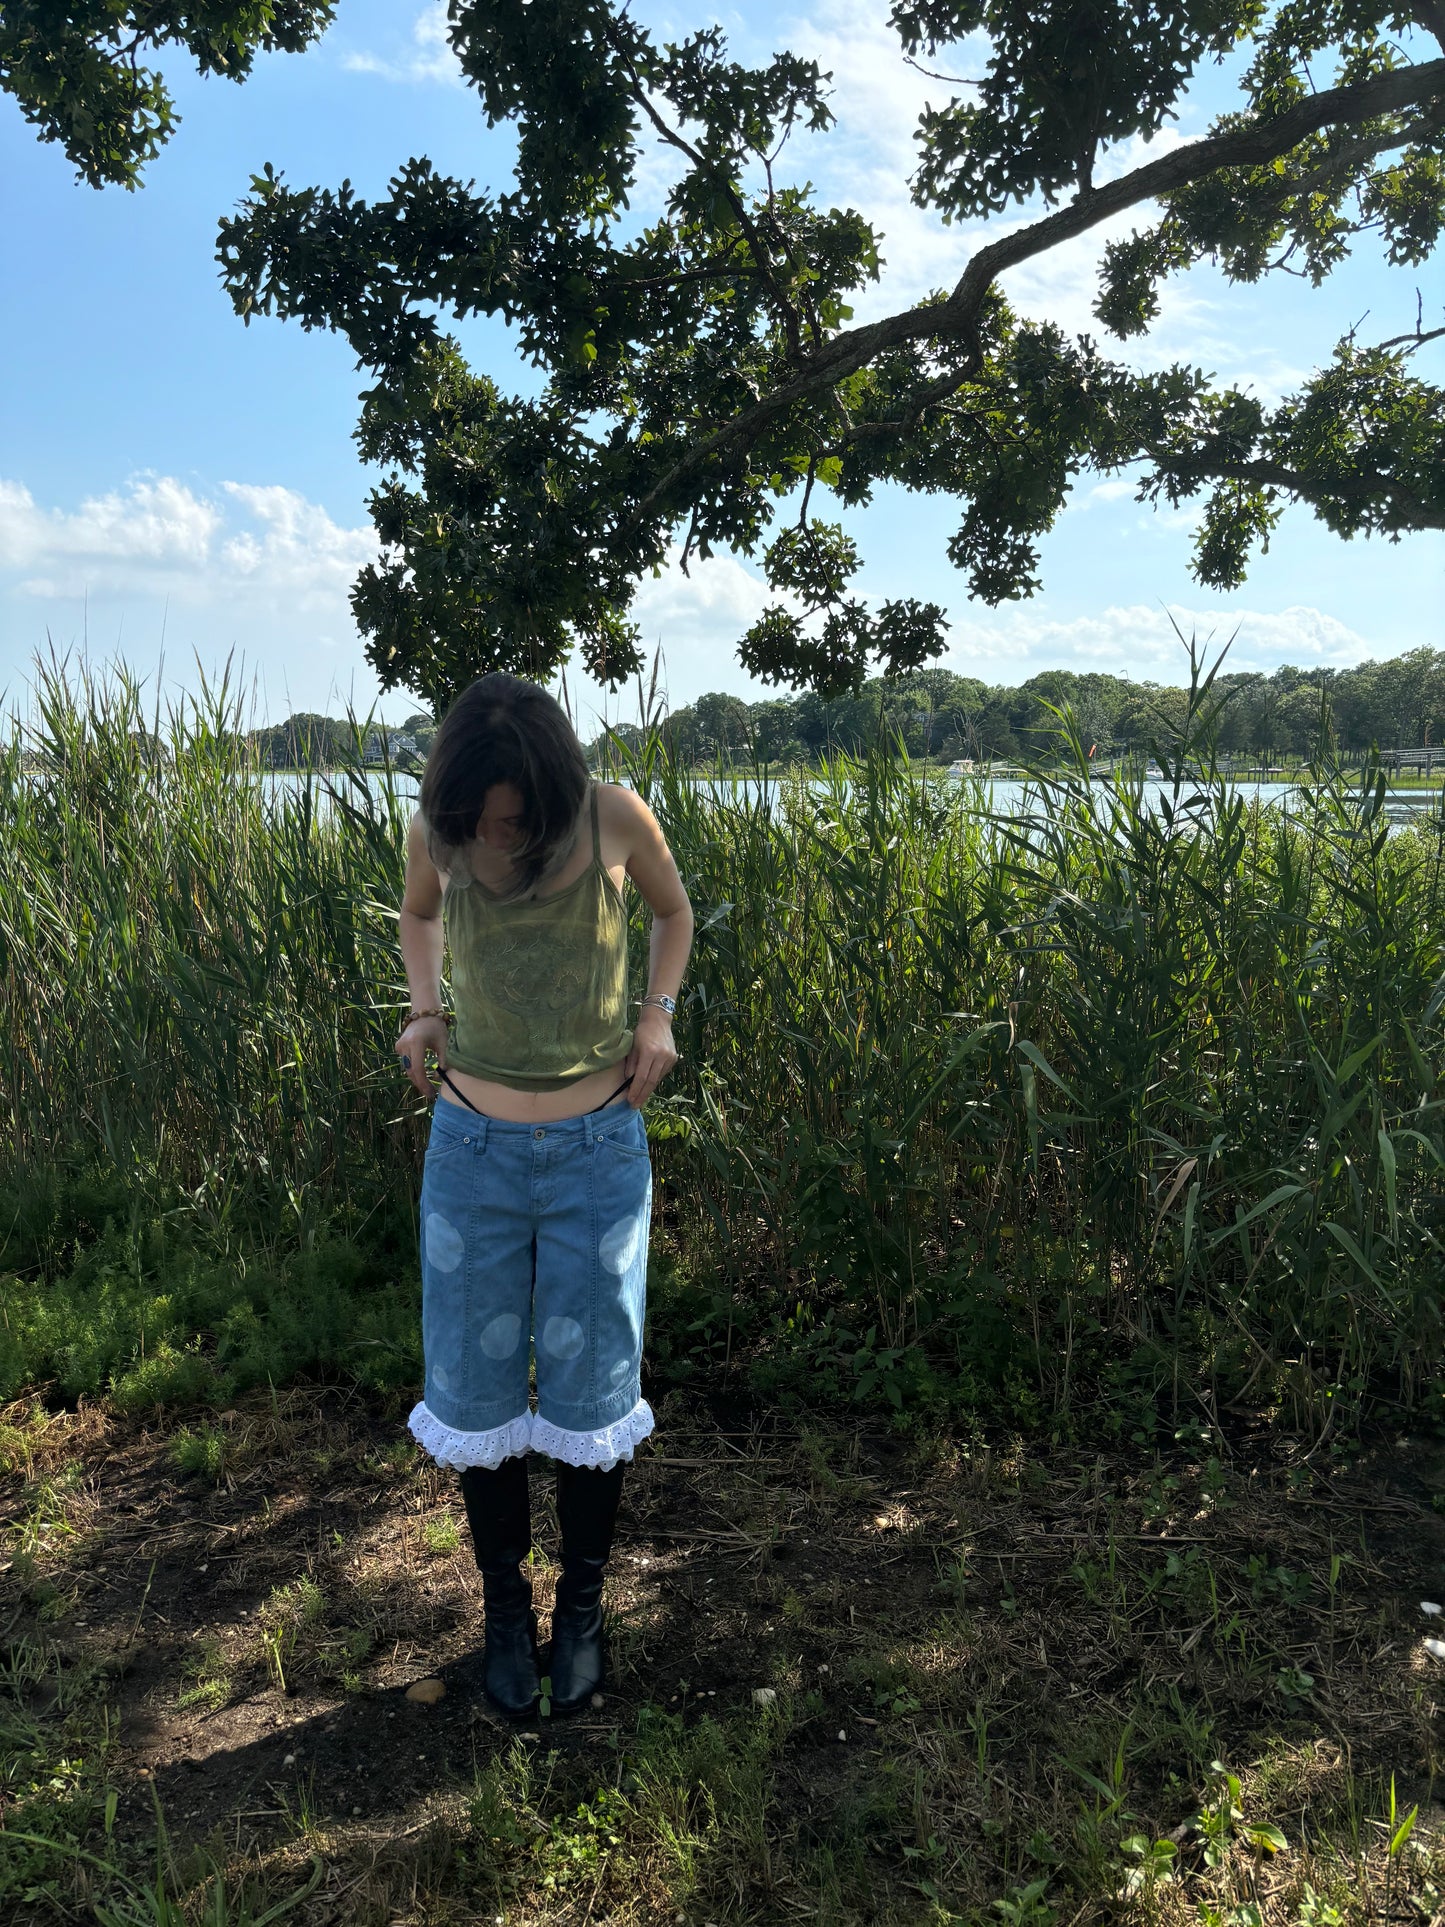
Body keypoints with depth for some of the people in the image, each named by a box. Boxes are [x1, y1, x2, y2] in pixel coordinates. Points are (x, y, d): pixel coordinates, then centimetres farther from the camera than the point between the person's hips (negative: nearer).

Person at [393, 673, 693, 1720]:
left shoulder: (615, 816, -11)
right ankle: (506, 1606, 34)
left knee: (590, 1392, 10)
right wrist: (424, 1006, -1)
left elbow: (674, 910, 10)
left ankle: (583, 1606, 34)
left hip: (598, 1151, -1)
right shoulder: (438, 831, -7)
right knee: (478, 1393, 11)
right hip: (474, 1148, 2)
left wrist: (658, 1011, -5)